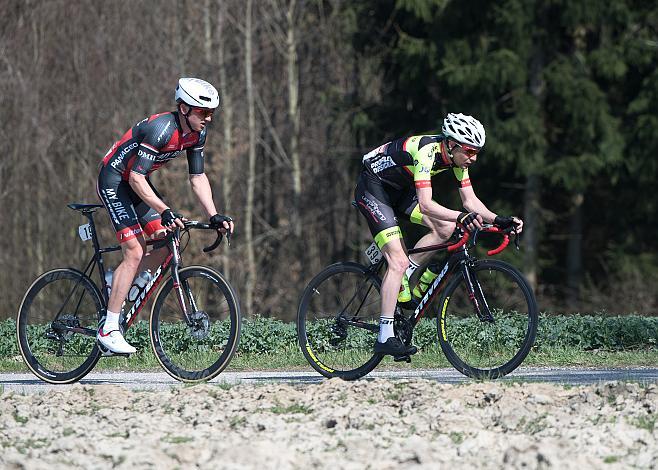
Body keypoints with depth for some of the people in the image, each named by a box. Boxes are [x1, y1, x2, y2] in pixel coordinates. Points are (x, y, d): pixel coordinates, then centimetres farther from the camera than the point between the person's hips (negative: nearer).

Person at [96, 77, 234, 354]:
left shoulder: (197, 133, -5)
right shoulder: (161, 129, -31)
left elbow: (198, 178, 1)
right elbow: (136, 179, -33)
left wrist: (214, 216, -10)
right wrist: (165, 212, -41)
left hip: (137, 181, 9)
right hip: (114, 181, -9)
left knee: (166, 244, -1)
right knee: (135, 252, -17)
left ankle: (118, 289, 15)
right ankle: (109, 330, -14)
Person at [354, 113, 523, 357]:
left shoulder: (456, 156, -8)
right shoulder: (426, 151, -32)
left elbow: (470, 201, -3)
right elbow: (425, 205, -40)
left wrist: (499, 220, -17)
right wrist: (462, 217, -52)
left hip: (400, 189, 9)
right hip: (373, 188, -9)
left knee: (446, 228, -5)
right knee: (398, 261, -18)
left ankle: (400, 281, 7)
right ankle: (385, 338, -20)